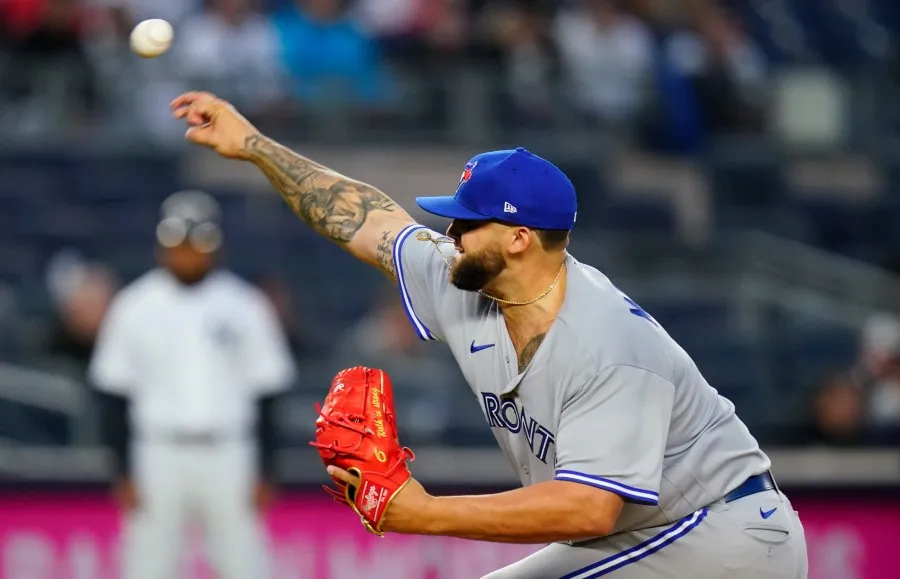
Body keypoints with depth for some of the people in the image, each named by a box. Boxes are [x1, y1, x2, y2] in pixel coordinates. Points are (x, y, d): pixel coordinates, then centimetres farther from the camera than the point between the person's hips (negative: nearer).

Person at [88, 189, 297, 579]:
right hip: (158, 458, 0)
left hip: (228, 459, 0)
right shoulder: (133, 308, 2)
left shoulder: (245, 306, 2)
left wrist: (264, 473, -1)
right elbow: (114, 397, 4)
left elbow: (266, 395, 4)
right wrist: (124, 473, -2)